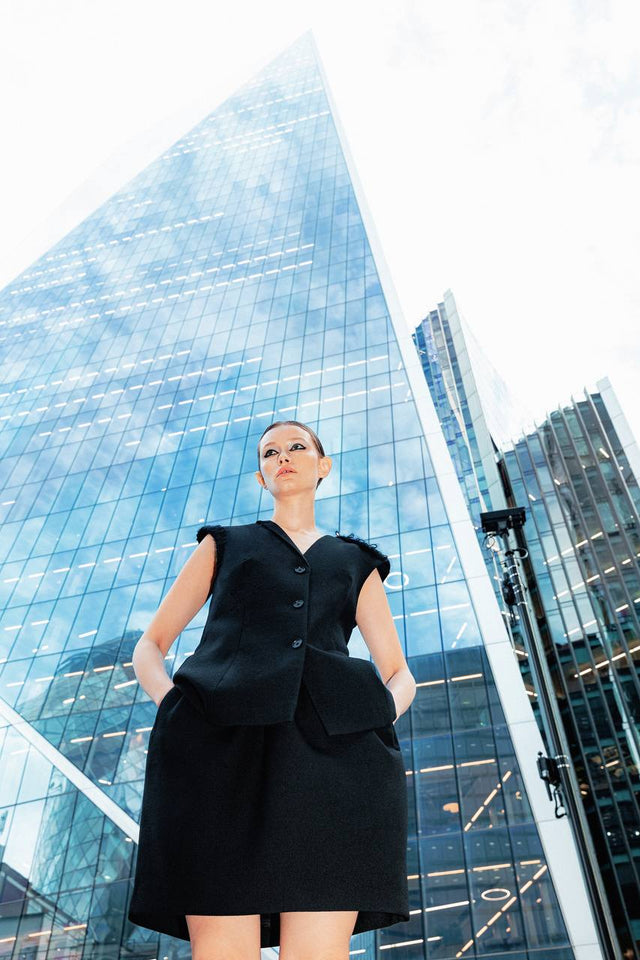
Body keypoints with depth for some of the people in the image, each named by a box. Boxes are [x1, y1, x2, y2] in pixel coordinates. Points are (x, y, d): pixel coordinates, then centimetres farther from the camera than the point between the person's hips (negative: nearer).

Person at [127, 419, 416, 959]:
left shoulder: (356, 563, 28)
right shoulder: (224, 544, 27)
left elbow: (401, 676, 25)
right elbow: (149, 648, 22)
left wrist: (380, 716, 0)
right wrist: (172, 705, 0)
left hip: (333, 744, 1)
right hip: (223, 739, 0)